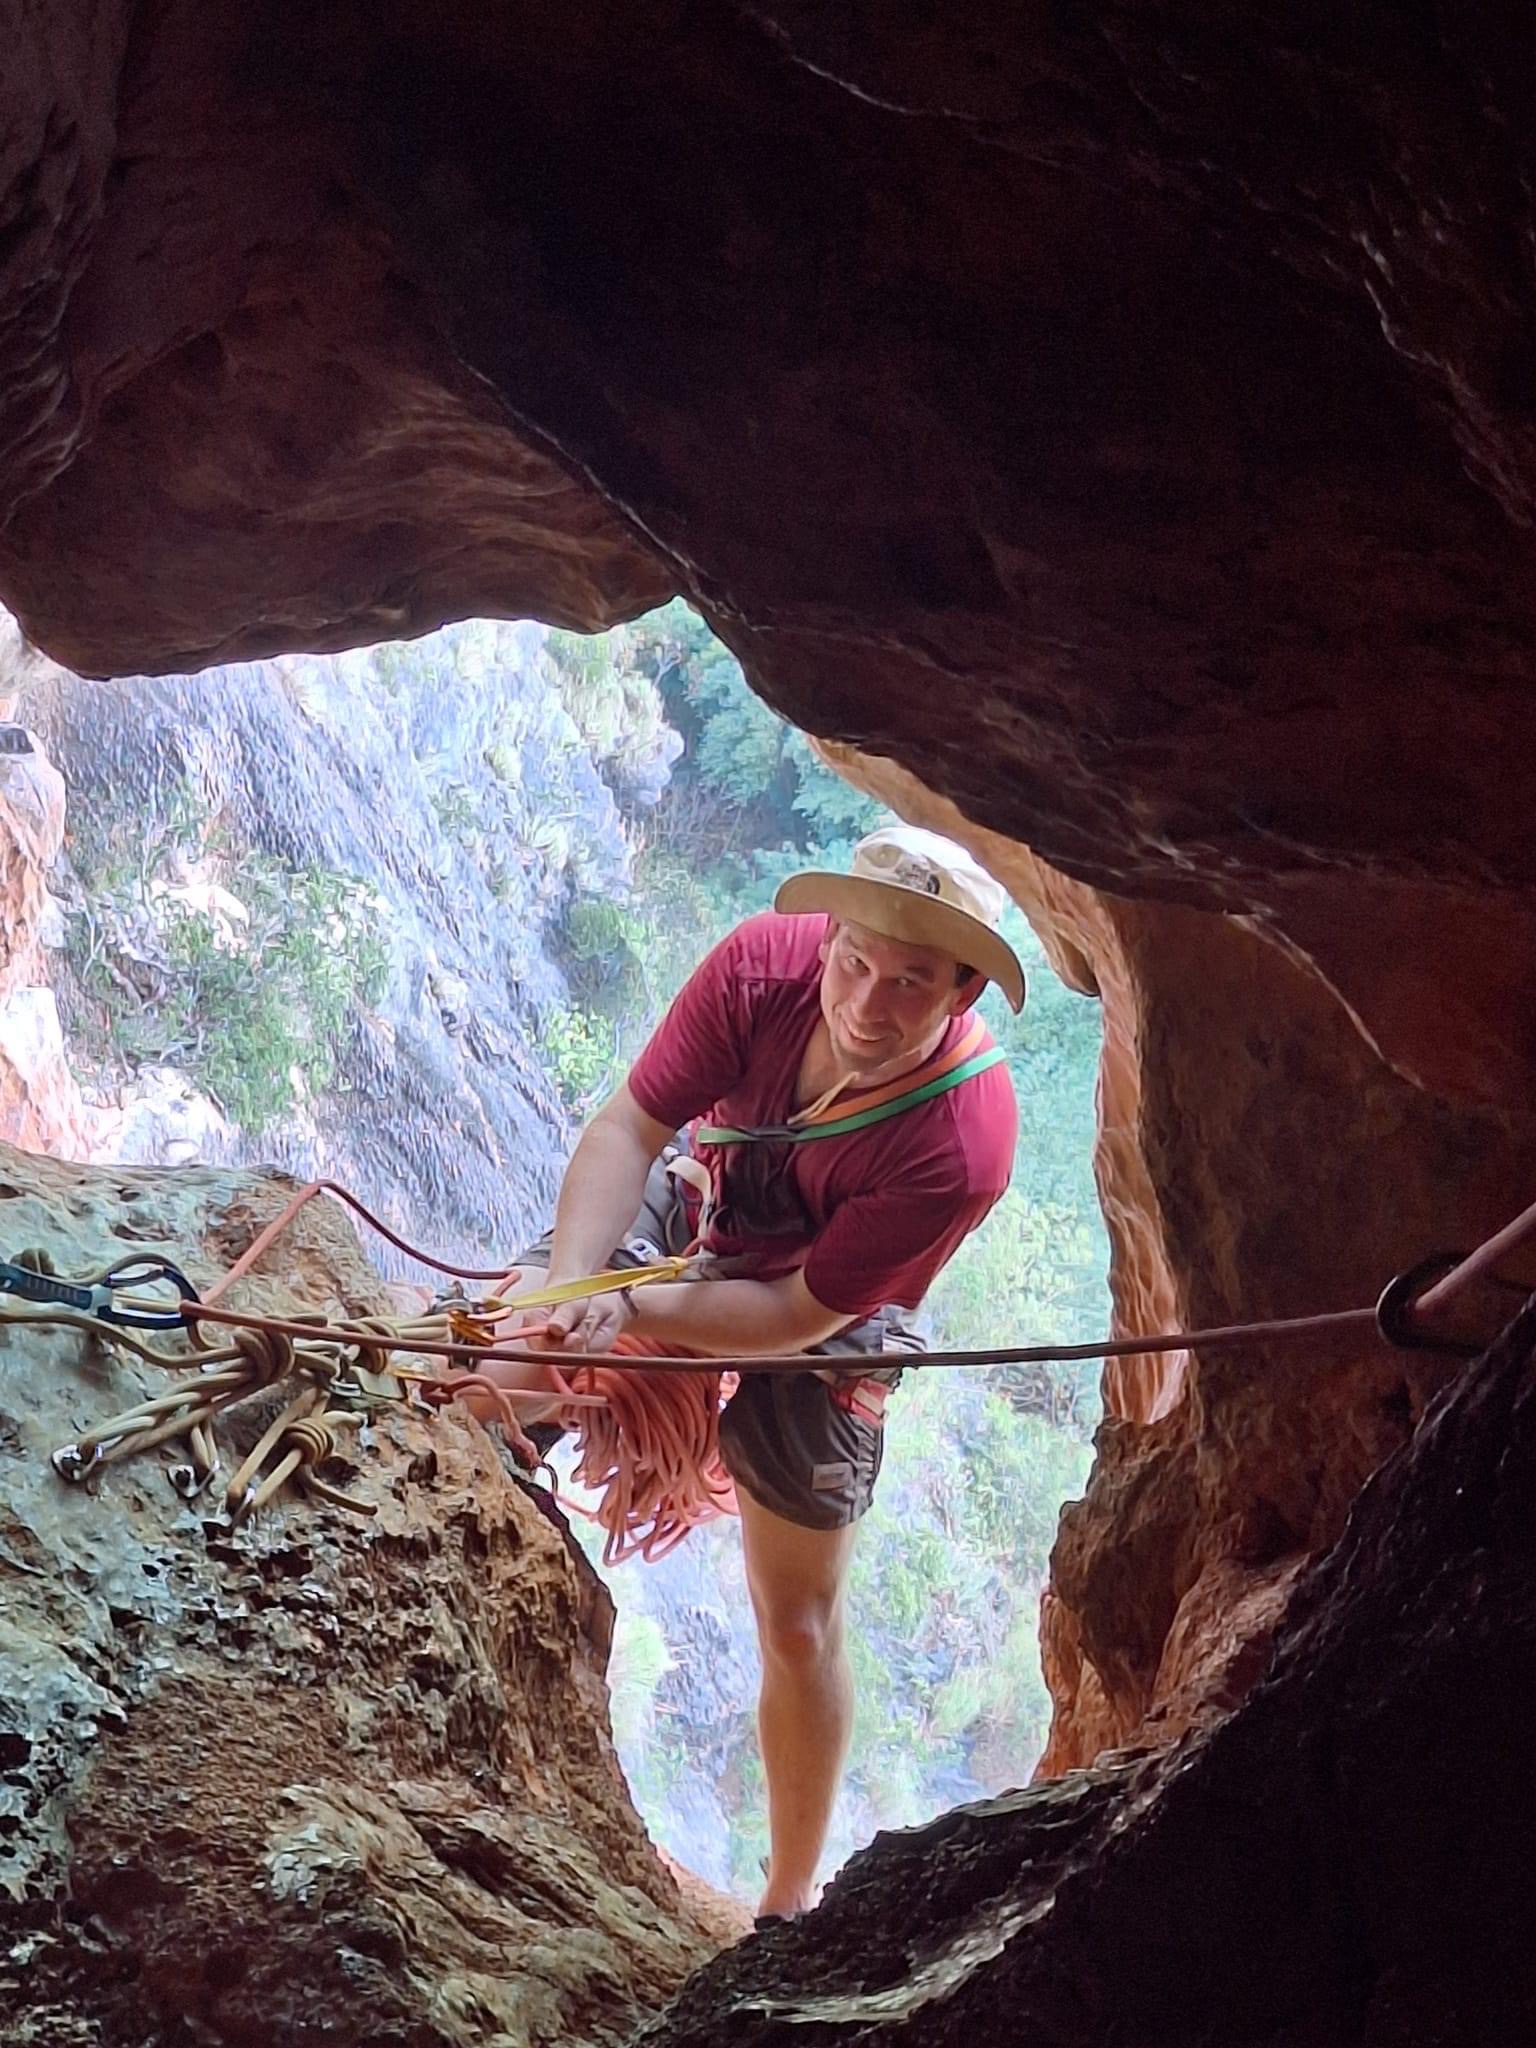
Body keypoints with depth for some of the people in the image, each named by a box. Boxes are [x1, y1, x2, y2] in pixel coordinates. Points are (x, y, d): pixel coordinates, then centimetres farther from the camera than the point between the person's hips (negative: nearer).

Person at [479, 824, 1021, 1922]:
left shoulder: (958, 1150, -37)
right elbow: (630, 1125, -25)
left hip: (820, 1325, -3)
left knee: (799, 1620, 6)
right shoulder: (764, 963, -30)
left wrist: (632, 1310, -32)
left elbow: (804, 1310, -28)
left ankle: (791, 1901, 26)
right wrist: (569, 1288, -38)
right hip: (688, 1205, 3)